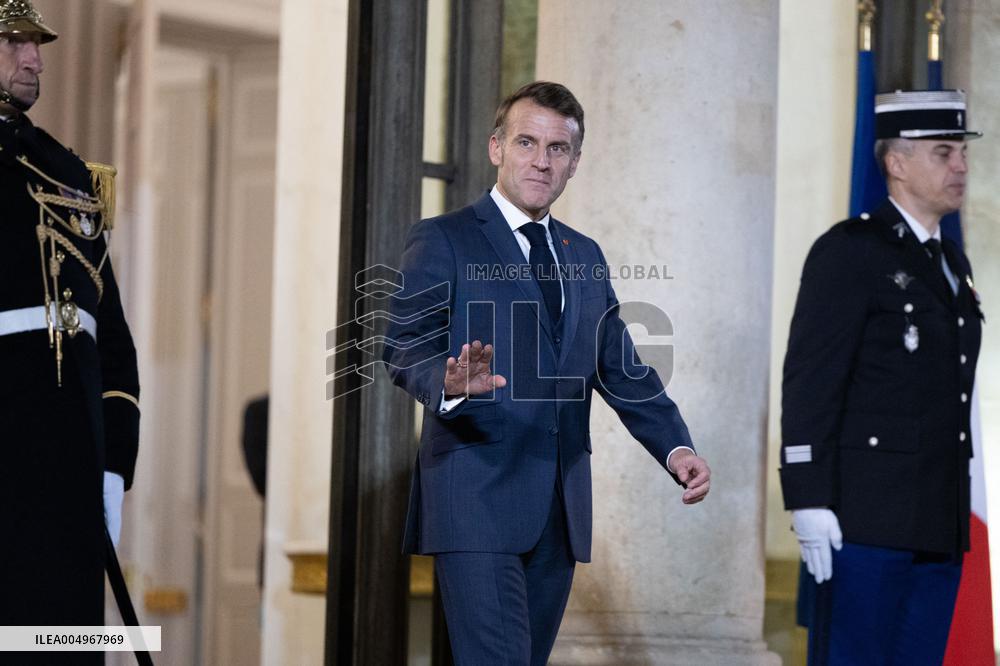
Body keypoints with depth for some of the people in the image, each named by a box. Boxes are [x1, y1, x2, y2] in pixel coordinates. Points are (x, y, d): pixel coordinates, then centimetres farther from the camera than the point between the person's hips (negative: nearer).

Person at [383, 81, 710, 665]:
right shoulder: (442, 242, 0)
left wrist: (676, 447, 2)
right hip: (476, 501, -6)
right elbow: (407, 348, -10)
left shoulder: (586, 257, 20)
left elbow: (622, 370, 19)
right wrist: (449, 383, -33)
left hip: (560, 508, 6)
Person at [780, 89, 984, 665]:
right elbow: (810, 381, -11)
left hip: (941, 528, 8)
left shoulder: (953, 263, 20)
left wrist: (959, 514, 18)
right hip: (868, 521, -8)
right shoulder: (850, 251, -5)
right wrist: (809, 502, -18)